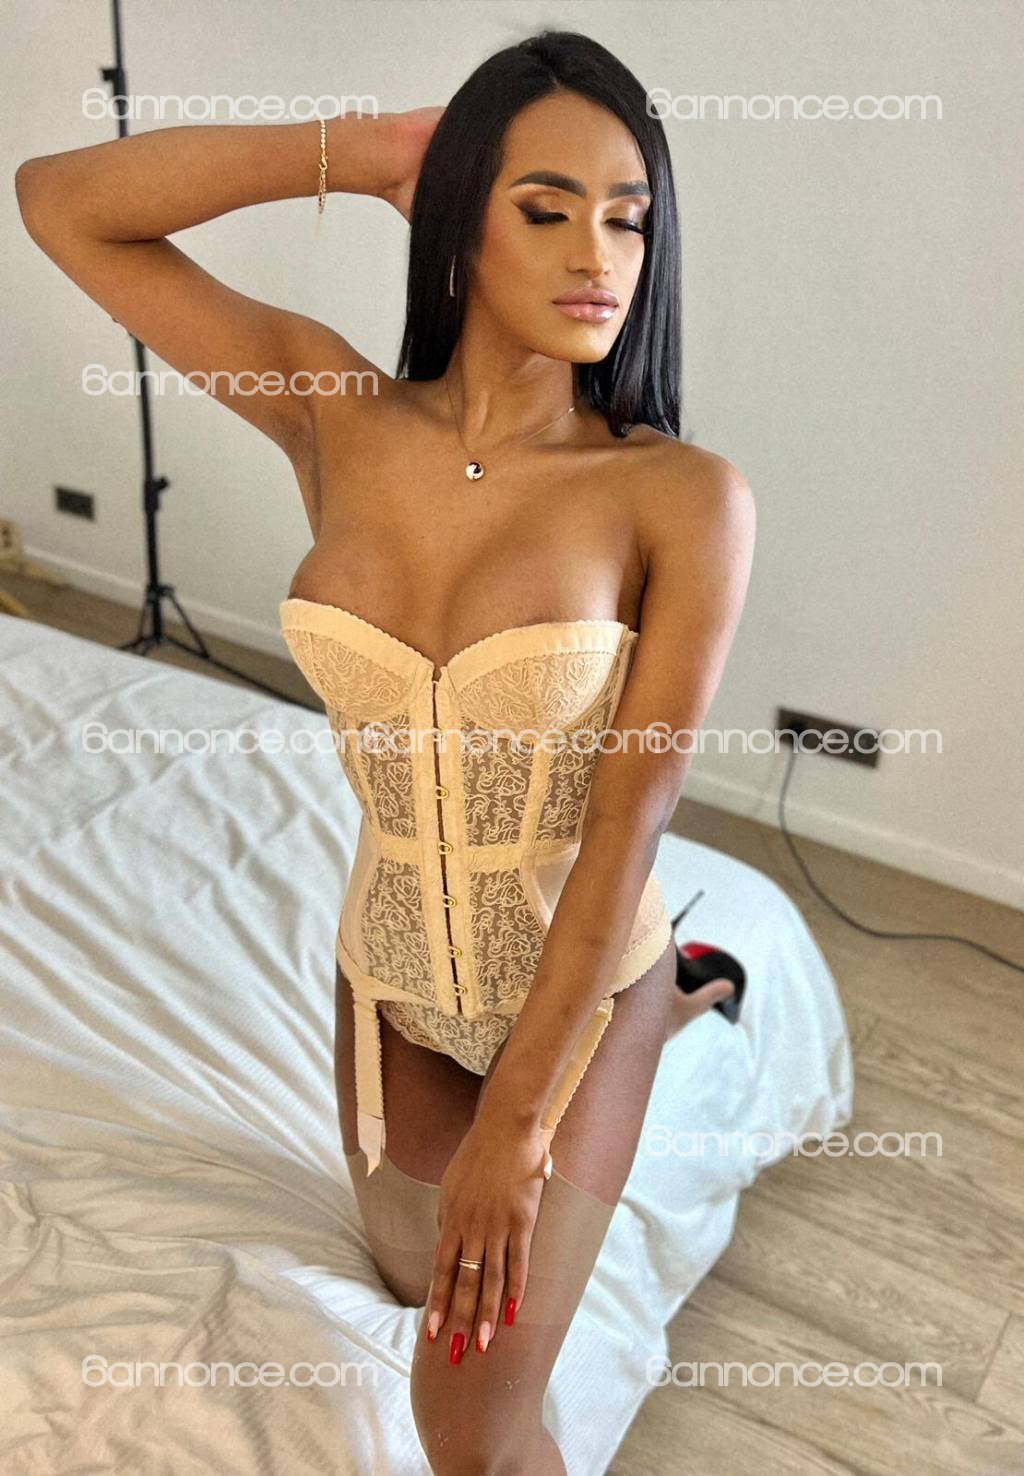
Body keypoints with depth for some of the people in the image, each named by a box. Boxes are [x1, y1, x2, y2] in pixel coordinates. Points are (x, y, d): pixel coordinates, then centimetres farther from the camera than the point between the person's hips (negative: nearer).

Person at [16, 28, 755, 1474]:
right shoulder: (337, 417, -11)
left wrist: (515, 1120, -20)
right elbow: (60, 201, -10)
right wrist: (364, 150, -16)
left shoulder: (683, 495, -21)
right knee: (416, 1278, 31)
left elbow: (629, 817, -21)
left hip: (576, 974, -3)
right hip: (392, 967, 4)